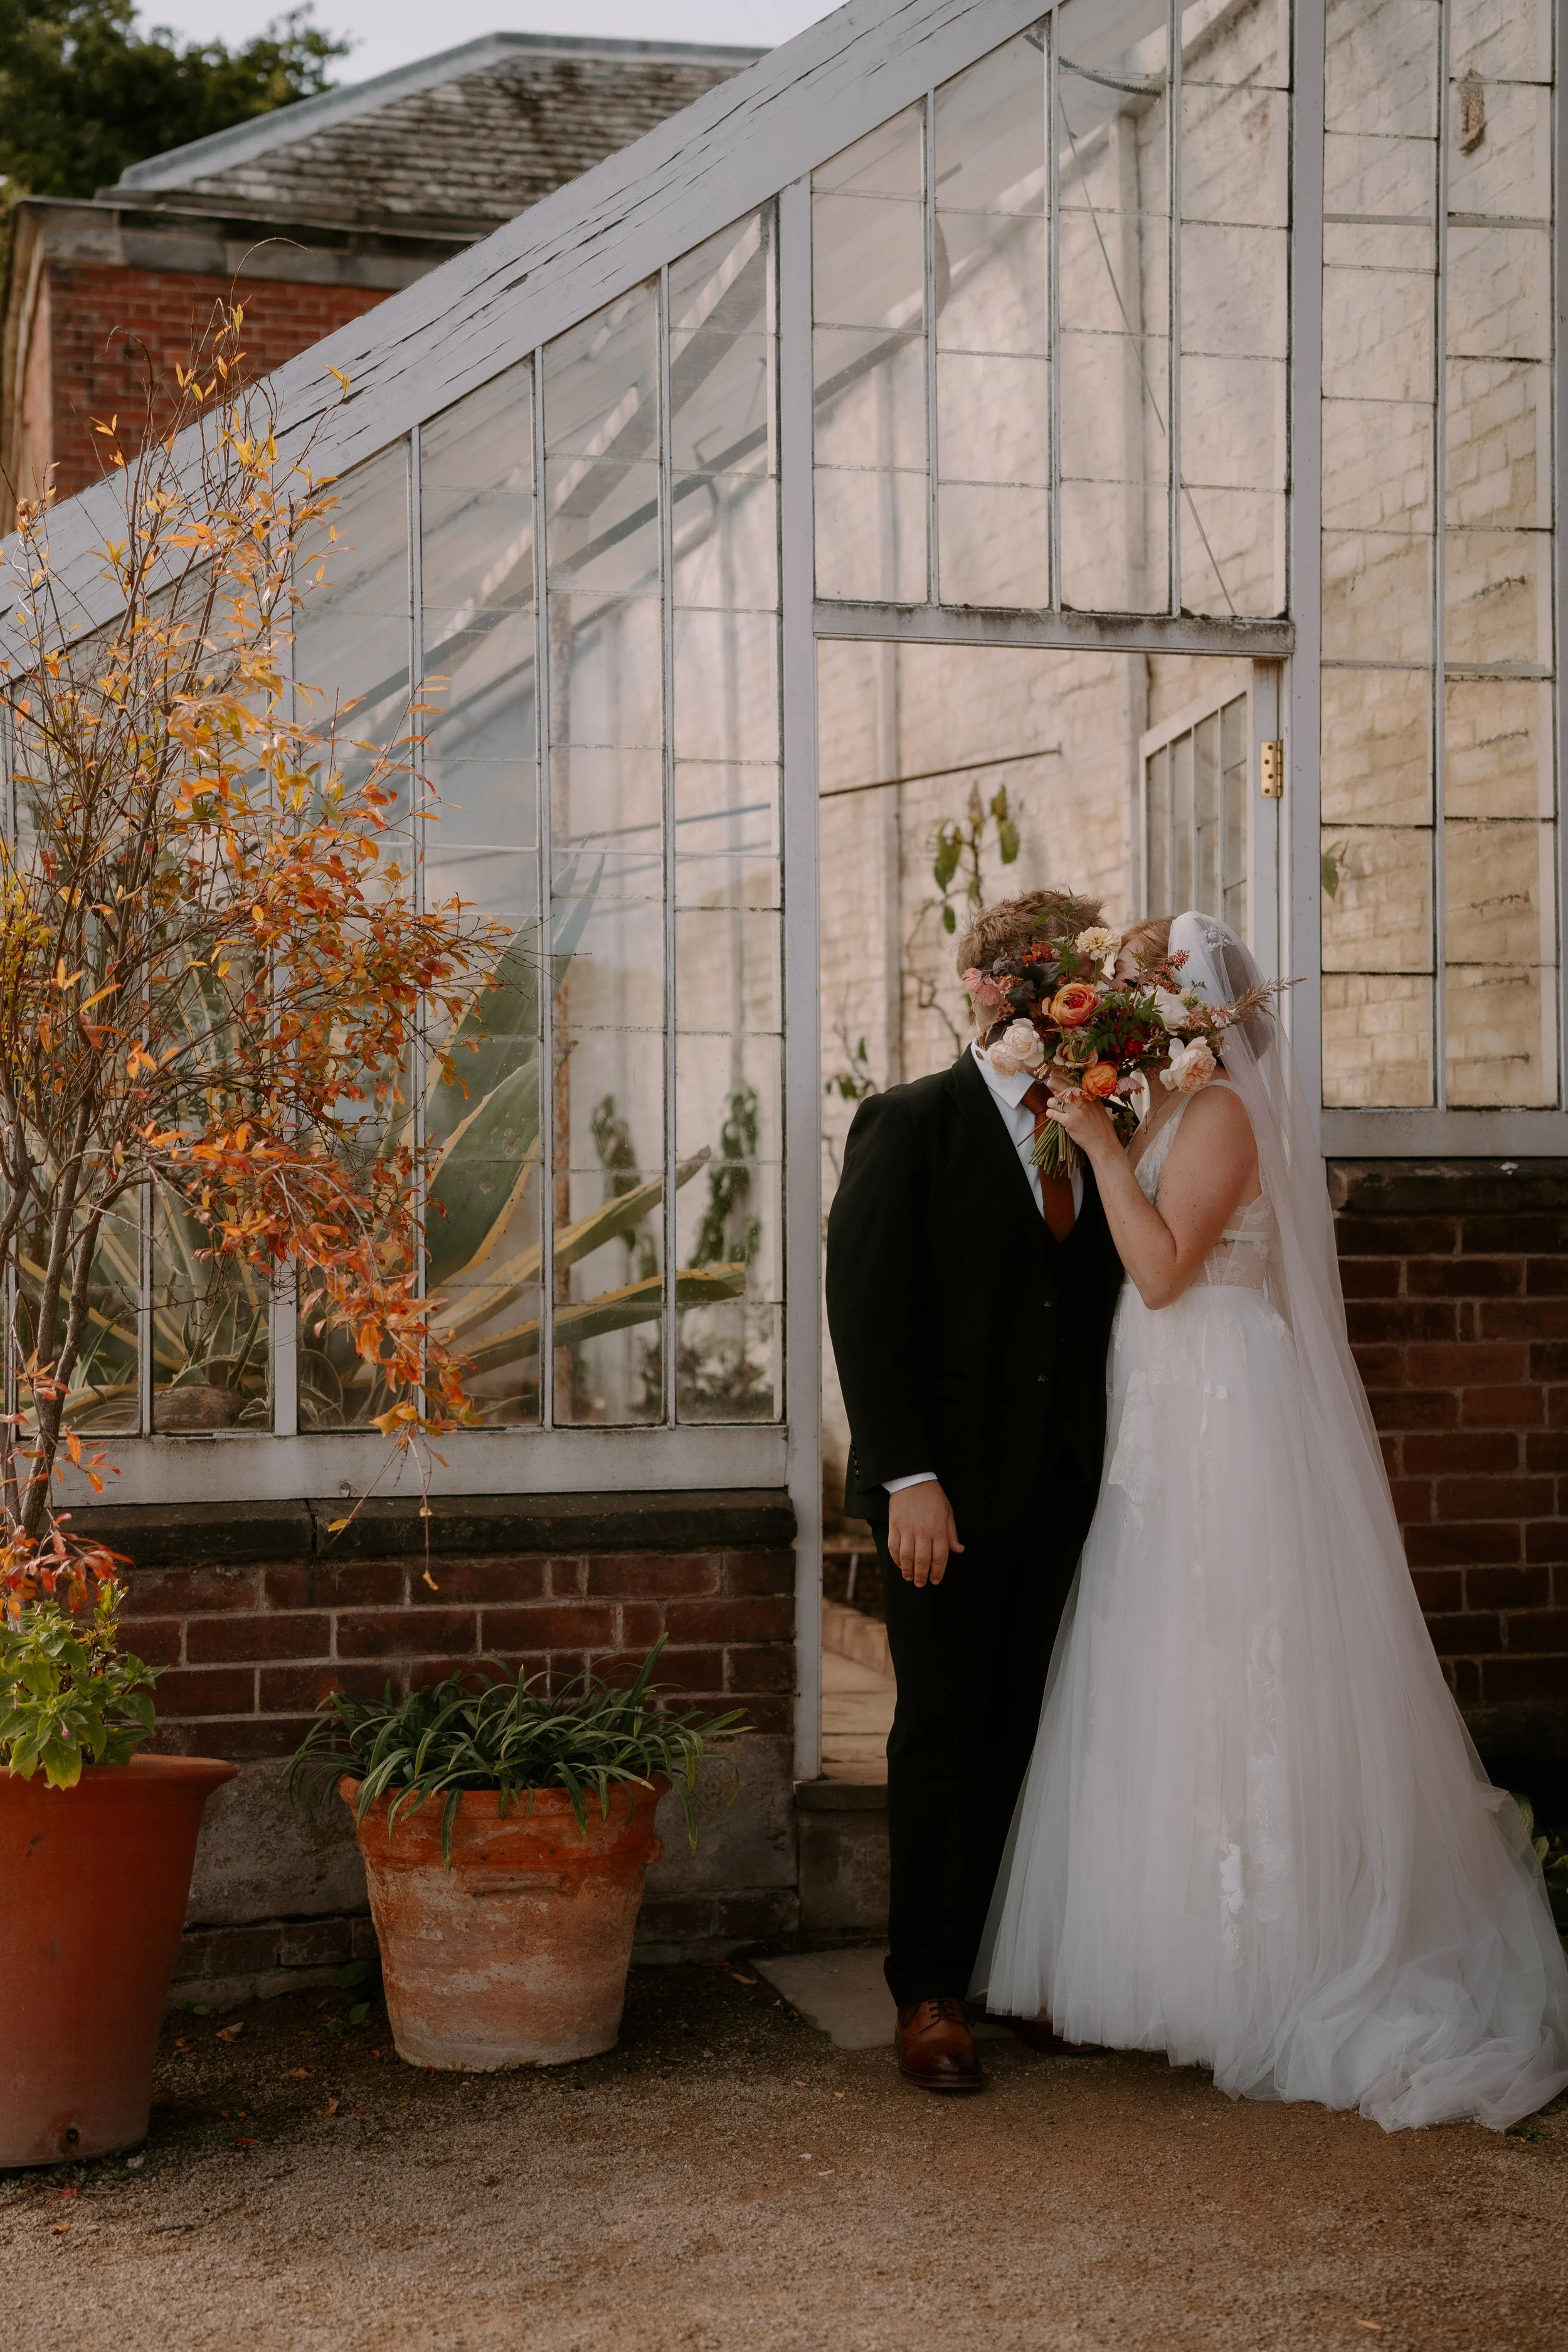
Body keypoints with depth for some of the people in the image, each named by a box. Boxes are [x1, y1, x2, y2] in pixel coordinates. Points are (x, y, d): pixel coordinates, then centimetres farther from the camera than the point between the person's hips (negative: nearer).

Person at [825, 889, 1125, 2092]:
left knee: (1021, 1730, 9)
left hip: (1060, 1486, 4)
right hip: (947, 1485, -4)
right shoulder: (909, 1124, -3)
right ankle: (929, 1992, 12)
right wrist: (908, 1477, -15)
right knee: (945, 1729, 1)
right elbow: (867, 1307, -10)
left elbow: (1108, 1301, 13)